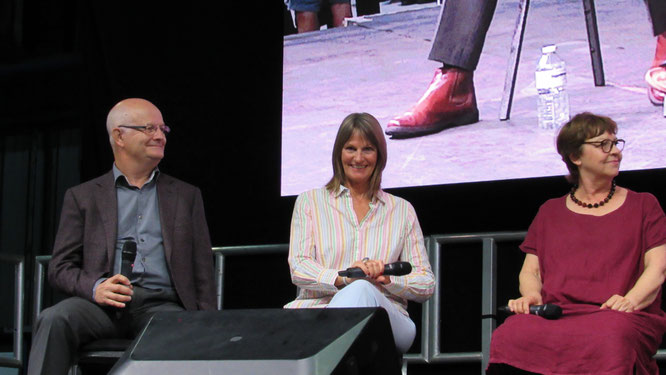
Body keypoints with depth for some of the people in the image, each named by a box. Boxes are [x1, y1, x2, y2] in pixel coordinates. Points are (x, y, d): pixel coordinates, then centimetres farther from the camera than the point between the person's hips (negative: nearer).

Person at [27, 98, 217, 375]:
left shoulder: (186, 196, 22)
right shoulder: (82, 196, 17)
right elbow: (60, 268, 10)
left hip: (161, 303, 0)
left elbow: (203, 272, 16)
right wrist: (95, 288, -13)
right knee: (54, 319, -33)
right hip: (102, 305, 0)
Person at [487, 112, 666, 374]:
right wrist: (531, 295, -6)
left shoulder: (643, 205, 21)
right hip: (554, 315, 2)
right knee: (509, 337, -35)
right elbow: (530, 269, 19)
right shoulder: (550, 212, 27)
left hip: (614, 316, -1)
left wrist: (631, 299, -14)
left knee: (607, 340, -42)